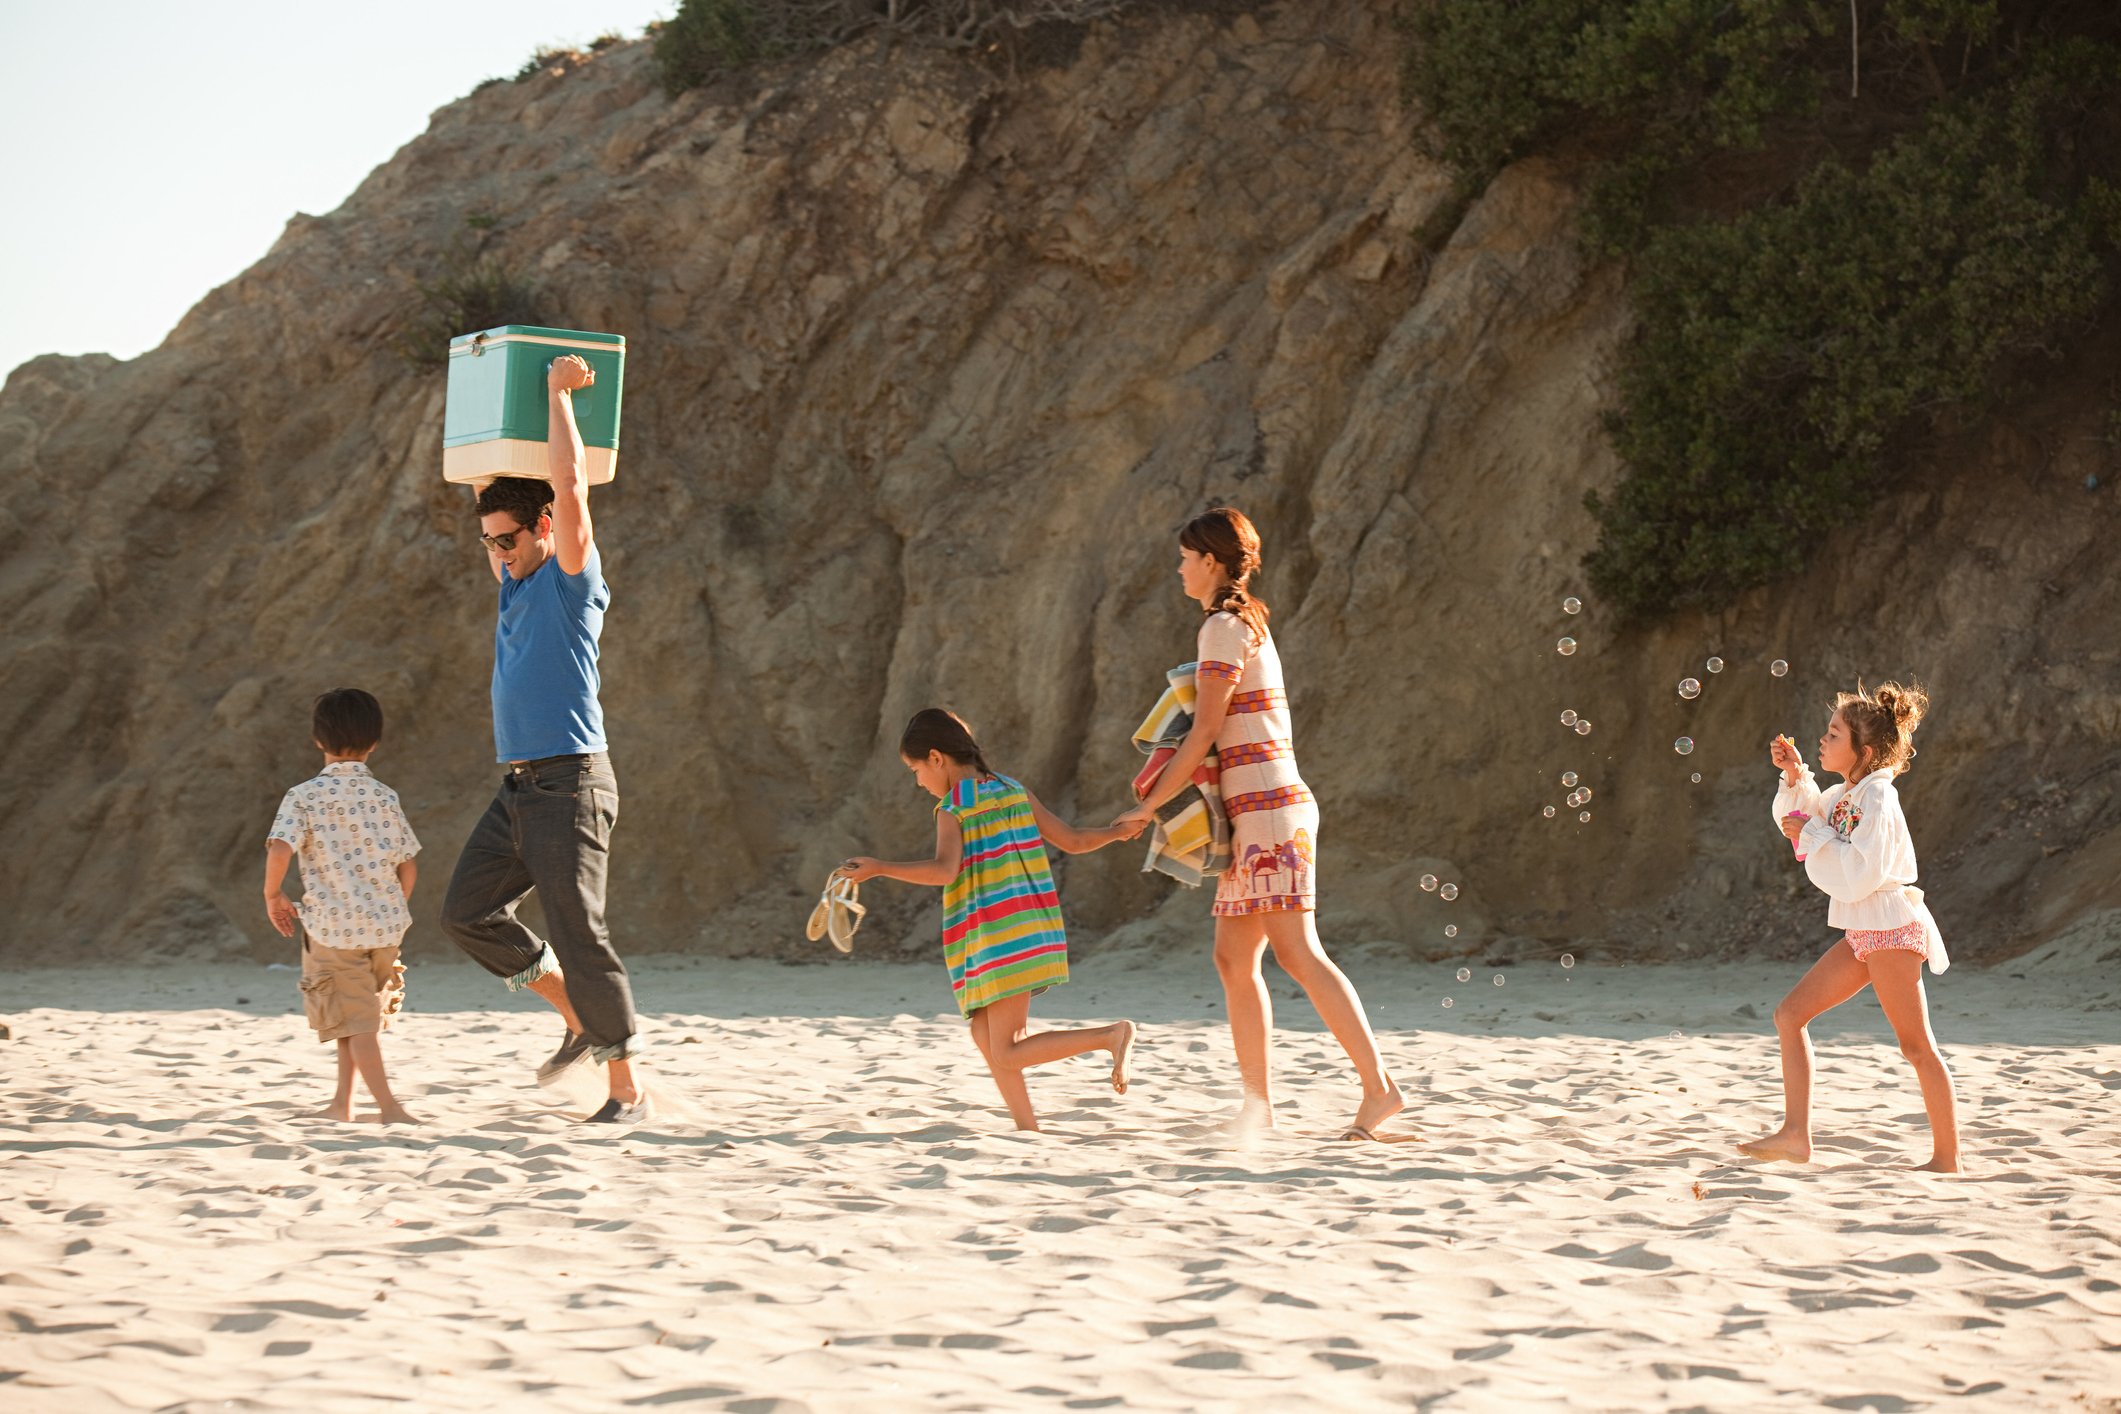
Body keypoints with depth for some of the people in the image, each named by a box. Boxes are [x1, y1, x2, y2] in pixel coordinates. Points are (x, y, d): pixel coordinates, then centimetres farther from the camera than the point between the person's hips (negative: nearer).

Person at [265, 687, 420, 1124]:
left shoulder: (304, 797, -6)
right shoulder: (385, 798, 3)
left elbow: (280, 850, -20)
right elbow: (408, 867, 5)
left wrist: (273, 896, -3)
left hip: (332, 925, -3)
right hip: (385, 924, 4)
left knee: (356, 1022, 1)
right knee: (364, 1016, 20)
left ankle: (389, 1105, -10)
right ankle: (343, 1102, 24)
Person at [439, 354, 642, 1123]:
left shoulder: (572, 579, -7)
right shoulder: (515, 583, 15)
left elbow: (571, 487, -19)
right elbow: (494, 493, 30)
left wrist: (559, 393, -10)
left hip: (570, 785, -8)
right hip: (517, 789, 8)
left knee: (579, 932, -8)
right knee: (466, 913, 5)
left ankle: (626, 1087, -2)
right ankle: (579, 1019, 16)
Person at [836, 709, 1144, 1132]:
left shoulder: (951, 809, -5)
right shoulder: (1014, 792, 13)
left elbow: (945, 870, -23)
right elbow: (1073, 840, 15)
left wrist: (878, 868, -22)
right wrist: (1117, 832, 33)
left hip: (999, 940, -8)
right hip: (1032, 932, 8)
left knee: (1007, 1056, -6)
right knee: (984, 1033, 17)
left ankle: (1111, 1035, -17)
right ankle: (1026, 1125, 15)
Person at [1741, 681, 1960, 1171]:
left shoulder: (1876, 798, -16)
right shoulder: (1844, 796, 10)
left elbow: (1859, 875, -24)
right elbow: (1801, 820, 28)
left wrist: (1812, 834, -16)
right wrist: (1796, 776, 11)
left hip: (1889, 926, -10)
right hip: (1863, 932, 10)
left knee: (1916, 1044, -6)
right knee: (1790, 1014, 4)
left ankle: (1948, 1158, 0)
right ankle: (1796, 1135, 1)